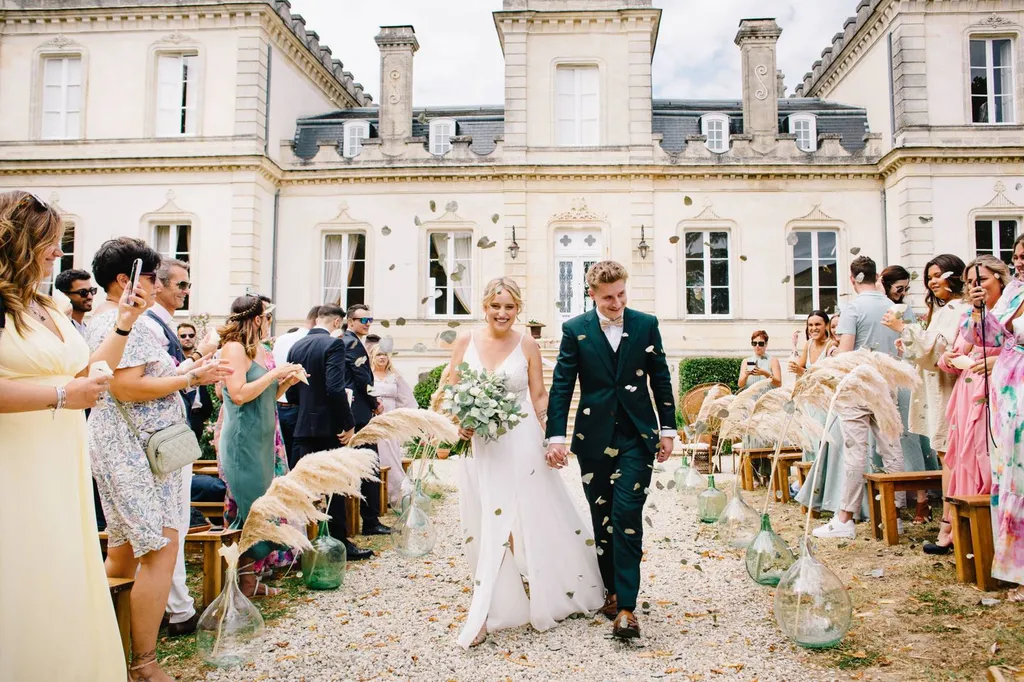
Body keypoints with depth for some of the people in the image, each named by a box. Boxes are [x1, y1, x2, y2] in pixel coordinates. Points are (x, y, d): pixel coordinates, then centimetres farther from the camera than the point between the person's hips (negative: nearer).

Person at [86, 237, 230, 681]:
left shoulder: (102, 320, 20)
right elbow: (126, 386, -23)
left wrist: (184, 371, 16)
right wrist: (191, 378, -18)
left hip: (120, 448, 11)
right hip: (135, 450, -11)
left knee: (123, 551, 15)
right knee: (160, 549, -10)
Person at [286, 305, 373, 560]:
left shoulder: (296, 346, 8)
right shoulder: (333, 344, -12)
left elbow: (291, 393, 8)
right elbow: (335, 388, -22)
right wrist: (349, 423, -16)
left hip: (302, 427, 6)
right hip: (328, 427, -6)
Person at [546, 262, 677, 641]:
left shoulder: (646, 325, 2)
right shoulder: (575, 330, -1)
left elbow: (660, 379, 8)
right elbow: (561, 386, -2)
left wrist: (667, 429, 7)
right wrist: (556, 436, -9)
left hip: (637, 436, -1)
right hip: (594, 438, 1)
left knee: (627, 516, -9)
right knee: (602, 518, 10)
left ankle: (626, 605, -5)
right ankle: (613, 590, 26)